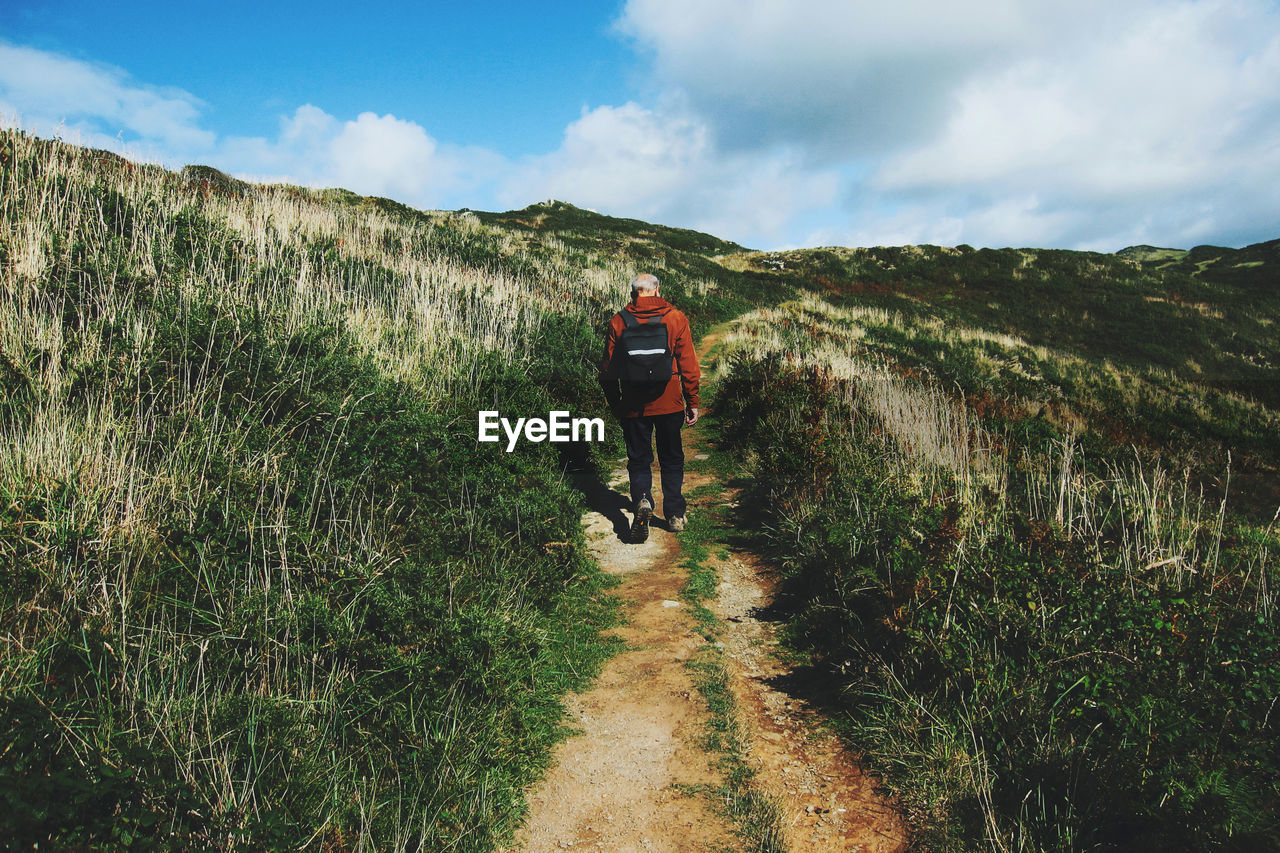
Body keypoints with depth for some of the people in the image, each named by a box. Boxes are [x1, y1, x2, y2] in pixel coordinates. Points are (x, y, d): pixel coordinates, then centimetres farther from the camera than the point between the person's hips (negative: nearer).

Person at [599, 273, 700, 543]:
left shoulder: (618, 321, -2)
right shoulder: (676, 318, -3)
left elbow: (608, 370, 1)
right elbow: (689, 366, -3)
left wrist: (615, 404, 14)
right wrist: (692, 403, 5)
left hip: (634, 405, 0)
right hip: (669, 403, 1)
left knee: (638, 459, 10)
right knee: (672, 459, 15)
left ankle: (642, 499, -15)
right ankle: (675, 515, 20)